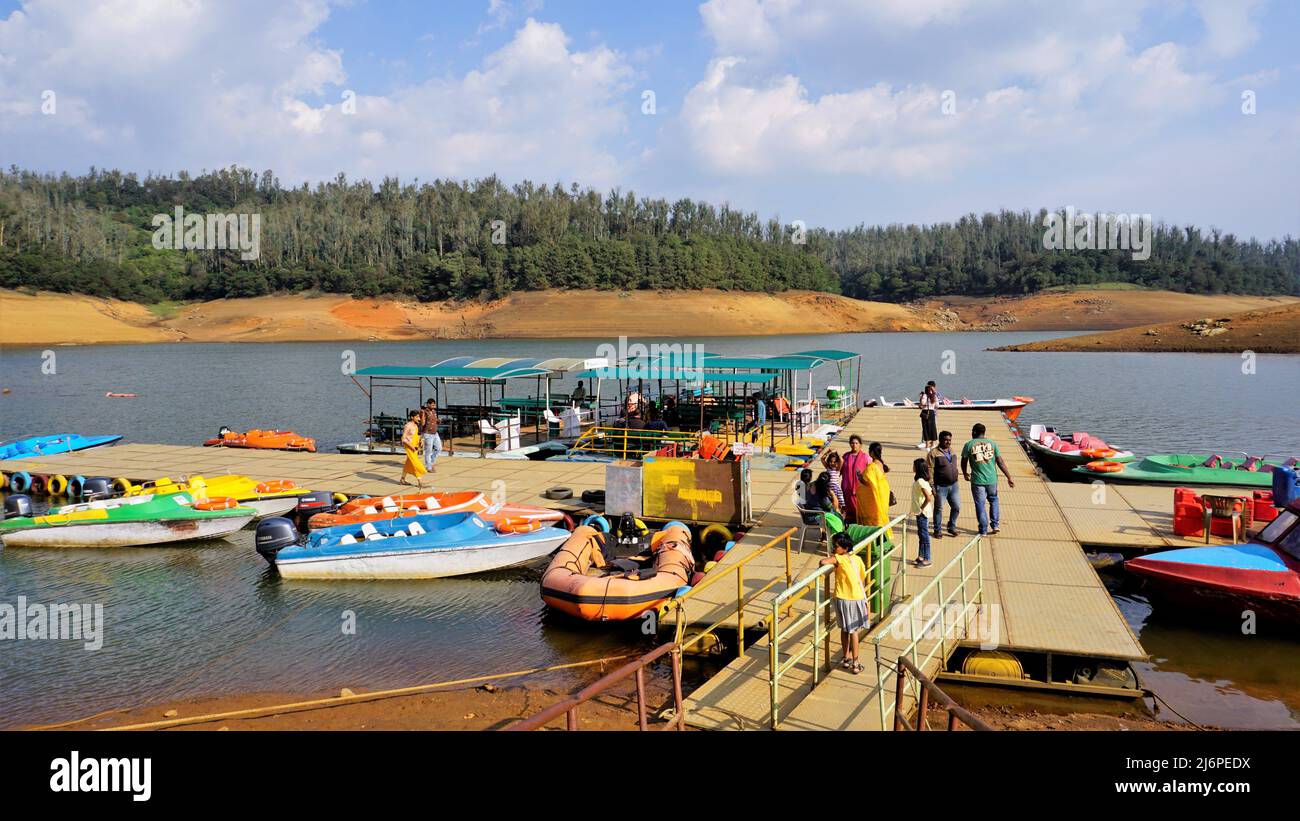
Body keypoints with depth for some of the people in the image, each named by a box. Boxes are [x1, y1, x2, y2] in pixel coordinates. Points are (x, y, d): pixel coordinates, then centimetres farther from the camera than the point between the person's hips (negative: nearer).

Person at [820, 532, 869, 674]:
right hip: (858, 598, 3)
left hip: (843, 599, -3)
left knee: (844, 629, 14)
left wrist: (821, 567, -9)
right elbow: (863, 580, 7)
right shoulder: (858, 559, 0)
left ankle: (847, 658, 25)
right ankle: (855, 663, 9)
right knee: (853, 630, 8)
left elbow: (822, 562, -31)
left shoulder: (839, 559, -14)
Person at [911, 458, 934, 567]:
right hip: (919, 512, 10)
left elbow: (928, 498, -29)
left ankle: (926, 560, 5)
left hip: (922, 513, -10)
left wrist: (922, 508, -17)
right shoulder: (919, 480, 6)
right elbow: (930, 493, 16)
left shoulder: (920, 481, -23)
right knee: (921, 534, 17)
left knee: (924, 535, -2)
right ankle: (920, 556, 27)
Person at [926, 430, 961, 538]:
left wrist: (956, 482, 19)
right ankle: (938, 530, 17)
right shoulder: (933, 453, -11)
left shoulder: (951, 451, 10)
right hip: (941, 487, -6)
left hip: (954, 485, 6)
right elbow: (930, 471, -13)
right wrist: (932, 486, -16)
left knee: (957, 507, 8)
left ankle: (951, 526, 28)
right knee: (939, 508, 4)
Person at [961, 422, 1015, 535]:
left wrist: (965, 474, 25)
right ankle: (995, 525, 20)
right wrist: (1009, 477, 5)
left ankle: (983, 530, 12)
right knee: (993, 500, 24)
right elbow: (1000, 462, -1)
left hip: (977, 480, -2)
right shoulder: (992, 443, 1)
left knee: (980, 505, 7)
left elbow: (964, 462, 5)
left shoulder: (969, 445, -3)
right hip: (992, 479, 2)